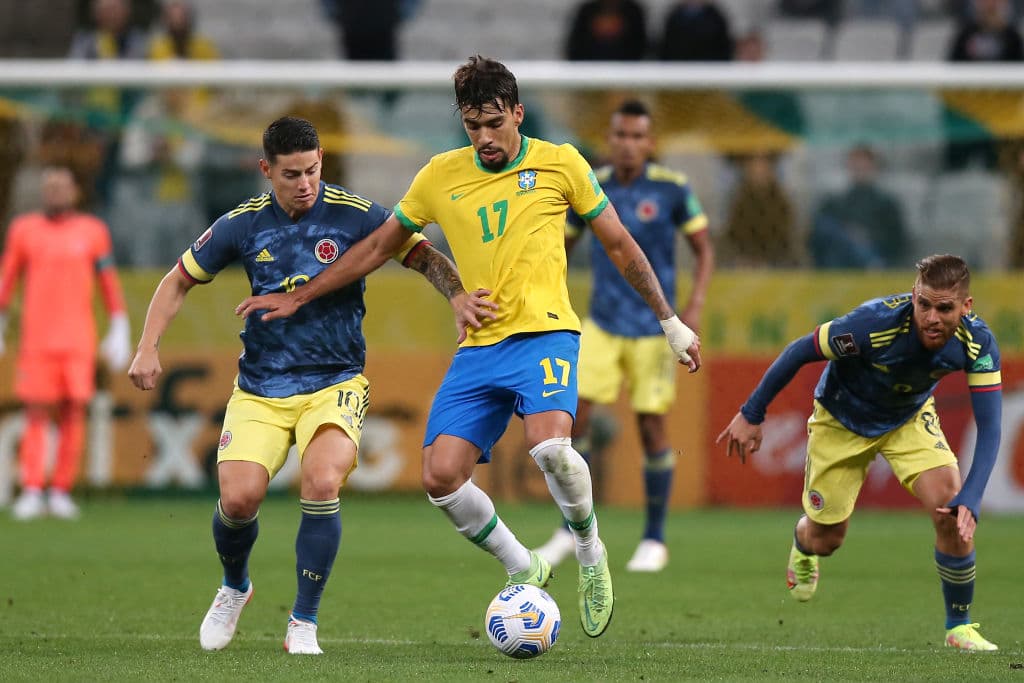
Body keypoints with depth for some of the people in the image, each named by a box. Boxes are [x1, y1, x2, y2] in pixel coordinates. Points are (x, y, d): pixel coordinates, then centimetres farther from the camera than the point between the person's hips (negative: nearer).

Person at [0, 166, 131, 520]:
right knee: (36, 414, -4)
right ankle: (31, 493, -6)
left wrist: (120, 332, 5)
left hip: (78, 342, 0)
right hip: (36, 341, 0)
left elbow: (110, 285, 9)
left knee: (74, 413, -3)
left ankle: (61, 492, 4)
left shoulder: (92, 232, 7)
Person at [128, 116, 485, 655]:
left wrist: (459, 298, -25)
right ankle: (234, 587, 21)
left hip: (335, 383, -2)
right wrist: (147, 348, -2)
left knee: (322, 482, -27)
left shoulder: (356, 216, -8)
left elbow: (424, 257, -5)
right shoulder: (243, 225, -2)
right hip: (259, 389, 2)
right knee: (239, 497, -15)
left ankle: (304, 623, -10)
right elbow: (179, 280, 9)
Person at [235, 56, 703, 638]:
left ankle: (591, 555, -3)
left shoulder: (560, 164, 1)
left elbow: (619, 245, 11)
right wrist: (297, 298, 19)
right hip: (478, 349, 4)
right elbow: (378, 247, 19)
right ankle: (524, 570, 13)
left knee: (549, 446, -31)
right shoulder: (441, 176, 8)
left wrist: (670, 322, 13)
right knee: (441, 477, -11)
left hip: (544, 333, -4)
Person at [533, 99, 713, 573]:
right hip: (602, 325, 2)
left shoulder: (672, 189, -8)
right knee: (573, 414, -9)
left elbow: (704, 249, -1)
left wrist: (695, 306, -13)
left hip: (653, 330, -2)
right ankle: (571, 530, 3)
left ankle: (654, 539, 15)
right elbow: (561, 247, 12)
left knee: (651, 427, 0)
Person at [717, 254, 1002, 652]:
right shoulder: (874, 324, -39)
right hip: (842, 420, -2)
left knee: (951, 511, -21)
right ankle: (802, 549, 50)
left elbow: (989, 427, -27)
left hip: (910, 417, 2)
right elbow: (799, 352, -24)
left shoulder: (977, 343, -29)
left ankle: (959, 626, -2)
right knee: (825, 539, 9)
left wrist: (970, 500, -40)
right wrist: (751, 415, -15)